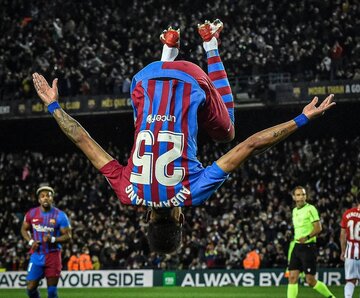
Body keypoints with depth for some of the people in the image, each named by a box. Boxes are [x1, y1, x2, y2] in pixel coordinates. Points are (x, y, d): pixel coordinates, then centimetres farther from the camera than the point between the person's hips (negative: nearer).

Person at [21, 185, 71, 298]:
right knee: (31, 288, -2)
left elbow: (68, 236, -6)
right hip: (37, 255, 2)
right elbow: (24, 229, 15)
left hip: (53, 256, -2)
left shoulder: (60, 216, -8)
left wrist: (53, 239, -22)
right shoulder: (32, 214, 1)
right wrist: (30, 241, -4)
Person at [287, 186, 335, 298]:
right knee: (292, 277, -2)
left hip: (308, 246, -7)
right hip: (297, 246, 7)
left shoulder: (310, 209, -8)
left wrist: (307, 237, -28)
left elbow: (318, 228, -15)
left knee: (310, 280, -5)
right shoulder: (294, 211, 15)